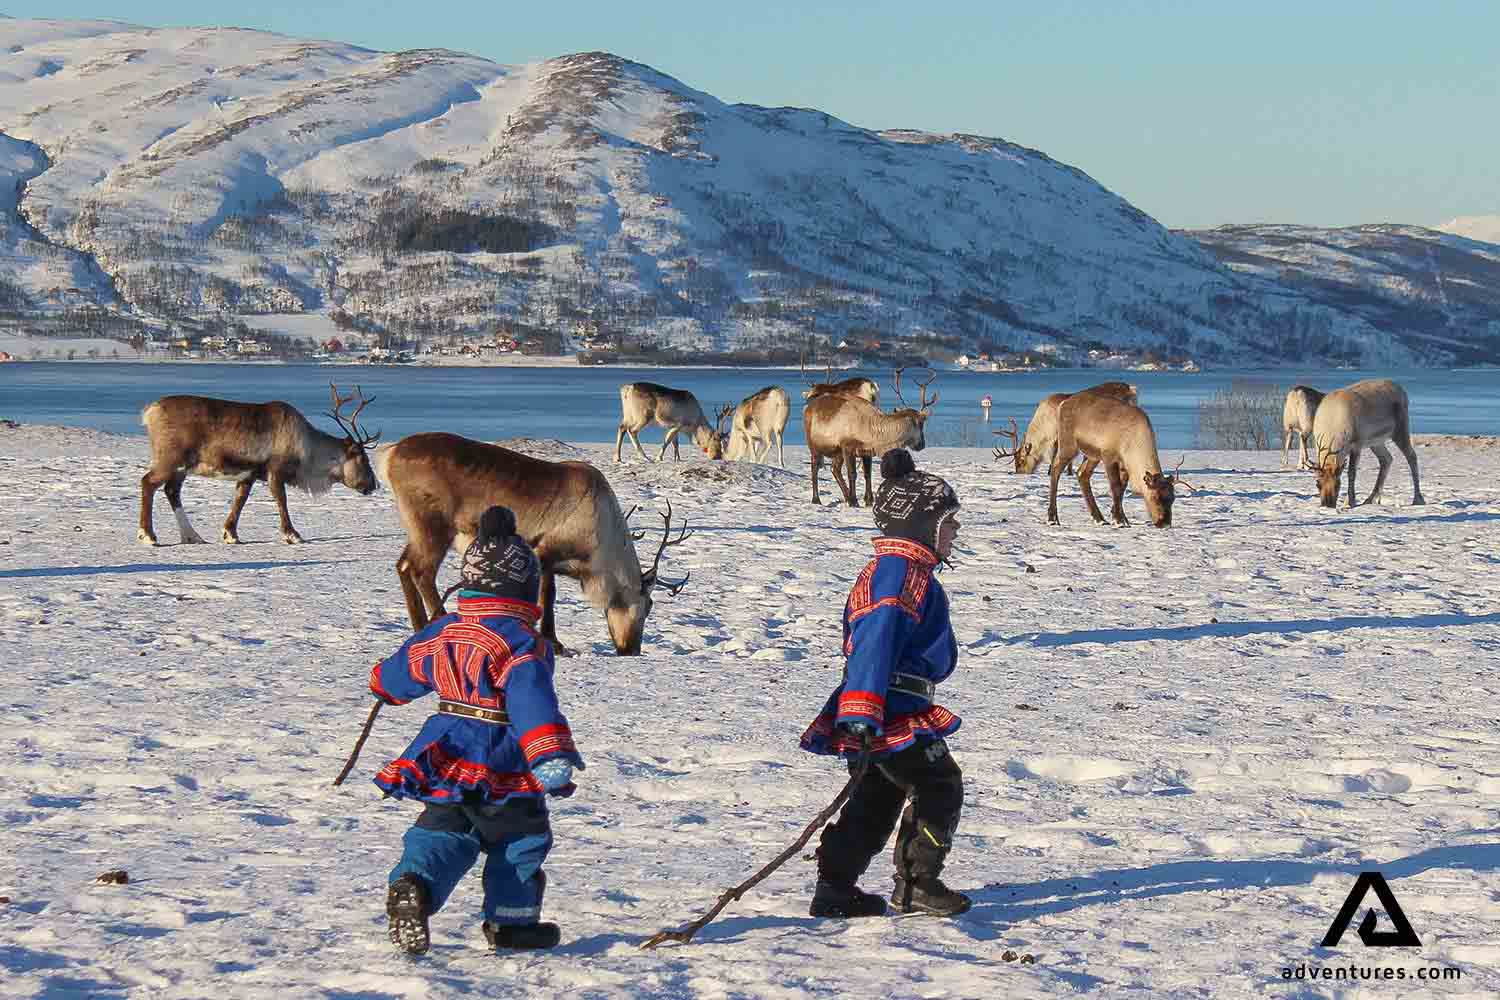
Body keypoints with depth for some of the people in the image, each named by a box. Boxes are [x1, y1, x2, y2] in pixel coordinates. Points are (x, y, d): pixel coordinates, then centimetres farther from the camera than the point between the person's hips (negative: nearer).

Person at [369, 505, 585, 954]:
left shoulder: (441, 632, 6)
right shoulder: (521, 644, -16)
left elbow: (403, 670, 22)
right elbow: (531, 701, -30)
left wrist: (383, 682, 46)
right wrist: (551, 756, -37)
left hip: (444, 765, 5)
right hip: (504, 776, -5)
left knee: (441, 835, 8)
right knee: (521, 840, 14)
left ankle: (412, 885, -21)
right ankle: (511, 921, 21)